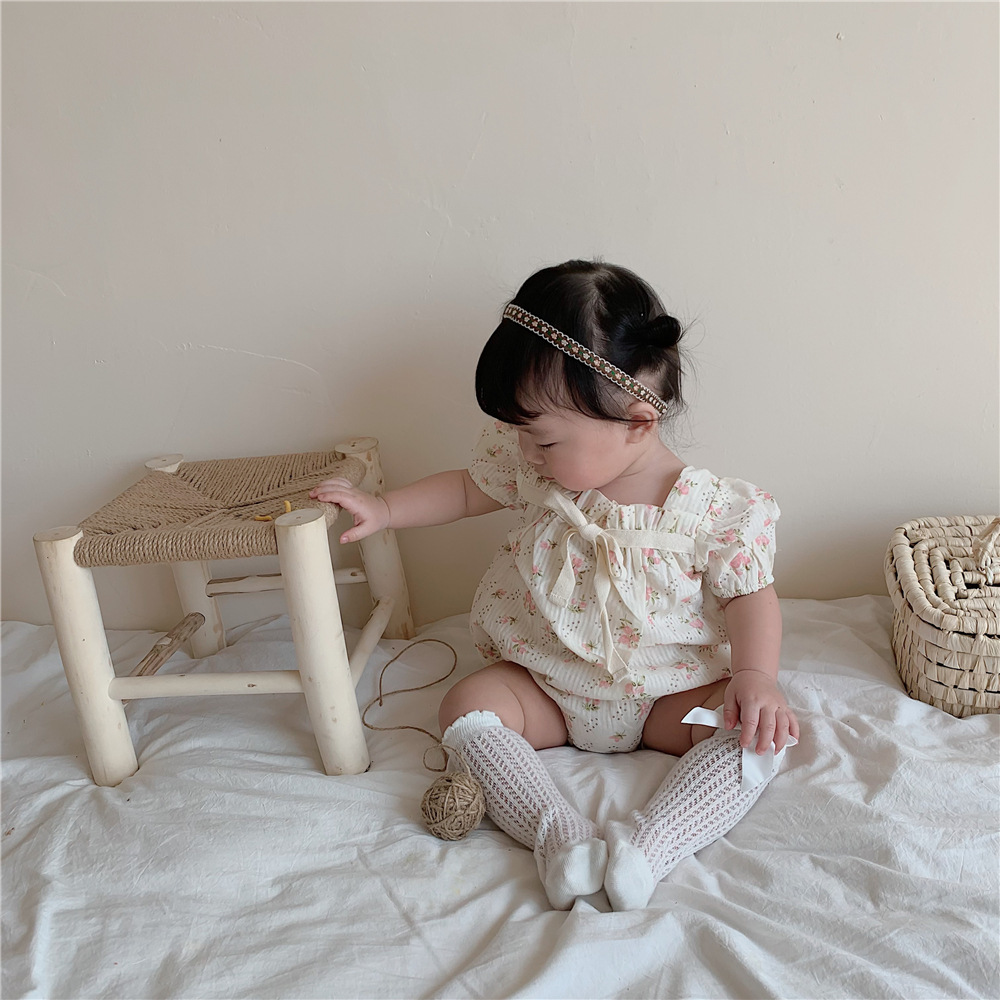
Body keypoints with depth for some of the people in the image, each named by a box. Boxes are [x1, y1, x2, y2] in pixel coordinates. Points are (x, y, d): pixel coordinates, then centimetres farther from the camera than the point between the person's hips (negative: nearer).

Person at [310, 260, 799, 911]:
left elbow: (751, 596, -11)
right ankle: (561, 836, -31)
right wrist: (383, 509, 1)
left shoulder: (715, 509, -19)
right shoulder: (533, 466, -9)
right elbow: (469, 490, 9)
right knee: (467, 707, -21)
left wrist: (756, 675, -28)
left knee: (759, 730, -25)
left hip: (667, 695, -2)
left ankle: (647, 845, -33)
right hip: (546, 683, 3)